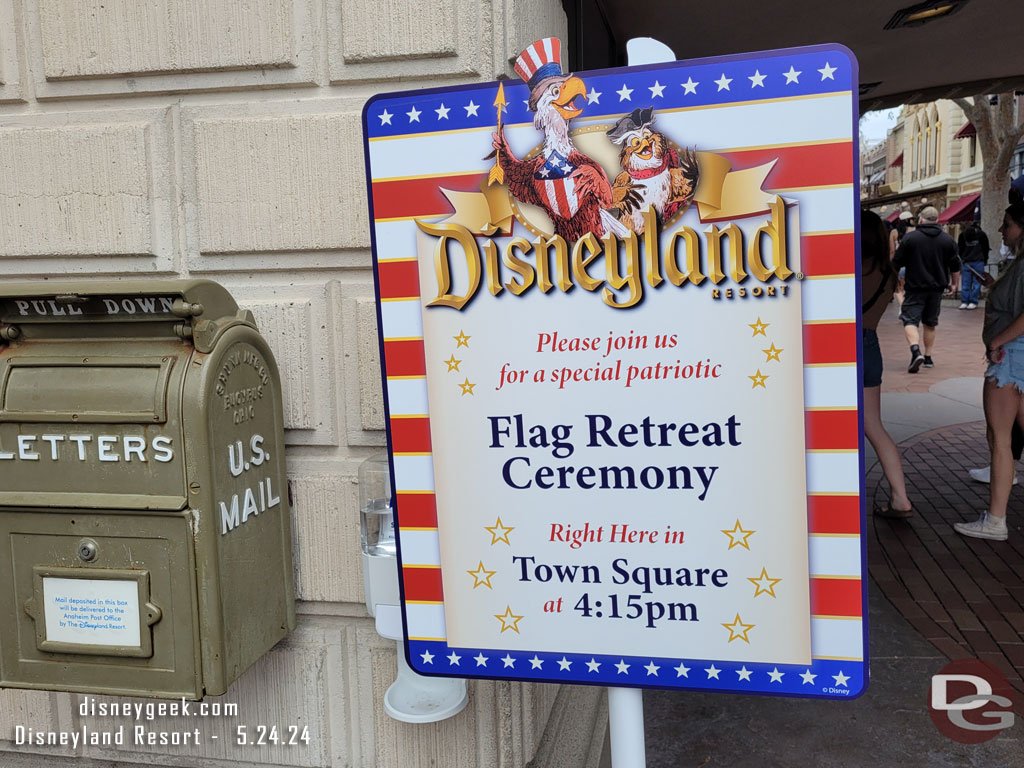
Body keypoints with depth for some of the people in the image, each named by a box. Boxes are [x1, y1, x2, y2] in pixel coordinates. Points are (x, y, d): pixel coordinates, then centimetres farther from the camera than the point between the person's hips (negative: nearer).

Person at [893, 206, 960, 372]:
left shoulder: (910, 238, -8)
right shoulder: (947, 240, 5)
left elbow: (896, 263, -5)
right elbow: (955, 266, 11)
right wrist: (952, 283, 27)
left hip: (915, 287, -4)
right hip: (937, 288, 4)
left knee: (910, 321, -5)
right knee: (930, 323, 16)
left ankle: (915, 352, -28)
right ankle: (928, 357, 20)